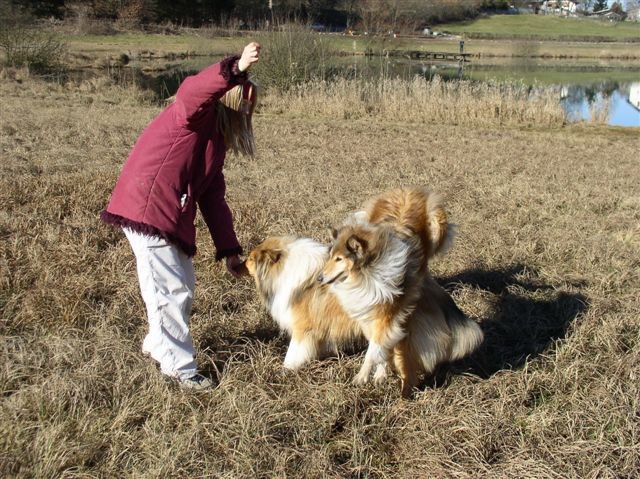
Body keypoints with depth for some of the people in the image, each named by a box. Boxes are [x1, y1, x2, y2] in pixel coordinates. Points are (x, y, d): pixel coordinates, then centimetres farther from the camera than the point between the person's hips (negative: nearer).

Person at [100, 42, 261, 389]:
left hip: (171, 217, 10)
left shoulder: (216, 137, 19)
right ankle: (179, 366, 10)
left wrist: (229, 251, 10)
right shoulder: (197, 115, -7)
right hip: (147, 211, -10)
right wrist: (236, 70, -50)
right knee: (170, 289, -3)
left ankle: (157, 344, 40)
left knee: (183, 285, 20)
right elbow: (192, 91, -35)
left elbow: (212, 197, 15)